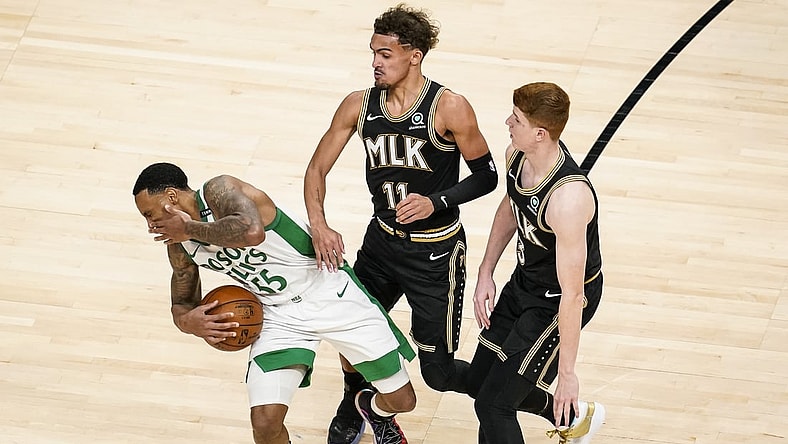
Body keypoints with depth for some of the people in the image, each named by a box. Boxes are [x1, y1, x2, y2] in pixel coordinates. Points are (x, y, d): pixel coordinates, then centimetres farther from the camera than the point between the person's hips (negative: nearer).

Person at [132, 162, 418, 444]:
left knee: (401, 400, 1)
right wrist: (189, 321, -12)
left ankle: (373, 408, 38)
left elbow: (252, 231, -45)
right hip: (278, 315, 5)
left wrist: (191, 228, -32)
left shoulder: (219, 191, -23)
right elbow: (181, 305, 14)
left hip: (328, 291, -5)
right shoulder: (180, 246, 0)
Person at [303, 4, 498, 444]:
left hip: (436, 253, -5)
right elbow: (317, 169, 0)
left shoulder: (449, 108, -19)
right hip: (382, 241, 5)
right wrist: (319, 226, -18)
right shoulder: (359, 105, -6)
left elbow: (487, 176, -11)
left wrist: (435, 202, -27)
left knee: (438, 372, -1)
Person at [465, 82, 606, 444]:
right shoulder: (517, 155, -13)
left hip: (559, 302, -9)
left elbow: (572, 294, -33)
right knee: (479, 382, 21)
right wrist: (485, 273, 6)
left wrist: (567, 373, -28)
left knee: (492, 405, -9)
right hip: (525, 282, 9)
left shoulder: (568, 198, -38)